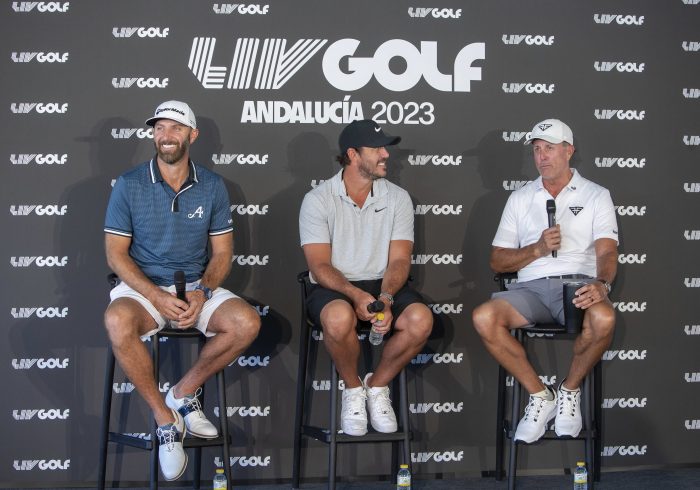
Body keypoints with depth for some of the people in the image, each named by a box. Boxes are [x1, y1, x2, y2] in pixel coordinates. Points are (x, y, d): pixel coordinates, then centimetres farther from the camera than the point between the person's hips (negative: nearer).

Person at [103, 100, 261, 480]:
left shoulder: (212, 187, 3)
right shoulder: (129, 185, -3)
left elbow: (222, 253, 5)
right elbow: (116, 254, -4)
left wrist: (202, 292, -15)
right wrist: (157, 297, -19)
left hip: (196, 288, 2)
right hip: (142, 287, -2)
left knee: (247, 322, -25)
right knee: (117, 321, -37)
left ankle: (184, 392, -3)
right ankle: (164, 417, -19)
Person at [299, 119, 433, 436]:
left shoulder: (398, 198, 5)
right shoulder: (317, 199, -3)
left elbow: (399, 260, -2)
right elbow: (320, 265, -10)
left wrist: (385, 297, -23)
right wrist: (356, 295, -28)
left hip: (383, 284, 3)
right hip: (333, 288, -3)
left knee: (421, 319, -29)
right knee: (339, 317, -39)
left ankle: (377, 385, -2)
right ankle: (353, 389, -7)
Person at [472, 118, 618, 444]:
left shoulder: (596, 195, 13)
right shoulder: (520, 198, 20)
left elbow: (607, 252, -2)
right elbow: (497, 261, 15)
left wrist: (601, 283, -25)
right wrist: (537, 249, -4)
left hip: (578, 283, -2)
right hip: (531, 287, 2)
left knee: (603, 319, -38)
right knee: (483, 318, -29)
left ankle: (570, 391, -8)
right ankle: (540, 396, -11)